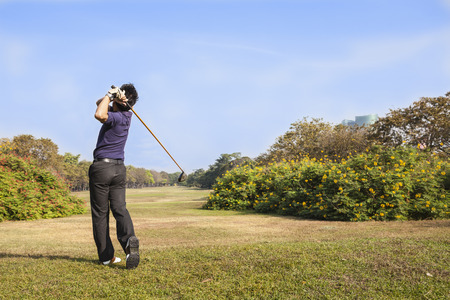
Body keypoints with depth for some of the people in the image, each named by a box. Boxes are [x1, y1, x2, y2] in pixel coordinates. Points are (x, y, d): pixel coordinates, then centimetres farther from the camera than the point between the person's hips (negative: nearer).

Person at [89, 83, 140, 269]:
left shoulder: (117, 117, -14)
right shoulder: (125, 115, 10)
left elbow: (100, 115, -34)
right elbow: (100, 104, 18)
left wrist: (110, 96, -18)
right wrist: (110, 97, -1)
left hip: (101, 167, -7)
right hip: (119, 168, 7)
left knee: (100, 213, 2)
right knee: (120, 208, -1)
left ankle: (107, 256, 4)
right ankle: (129, 239, -26)